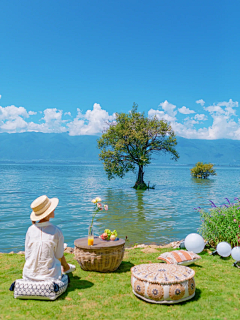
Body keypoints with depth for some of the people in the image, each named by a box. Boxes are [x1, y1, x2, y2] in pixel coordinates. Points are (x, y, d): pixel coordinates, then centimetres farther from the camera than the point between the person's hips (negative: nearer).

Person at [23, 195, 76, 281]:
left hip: (30, 275, 3)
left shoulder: (30, 230, -10)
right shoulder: (56, 232, -16)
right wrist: (65, 266, 16)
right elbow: (59, 256, -6)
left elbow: (27, 256, -3)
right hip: (50, 276, -2)